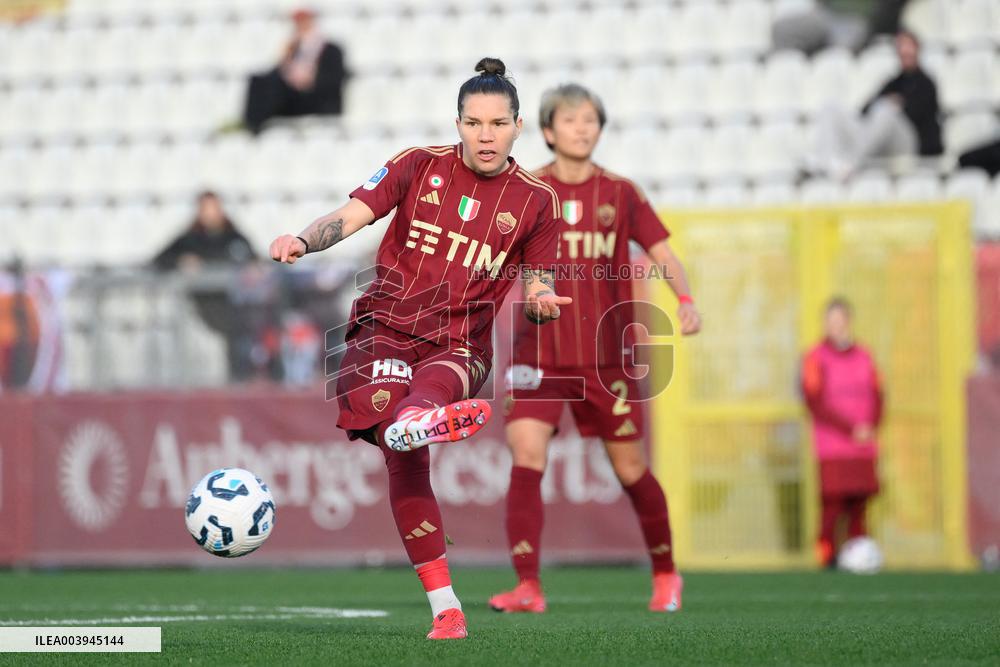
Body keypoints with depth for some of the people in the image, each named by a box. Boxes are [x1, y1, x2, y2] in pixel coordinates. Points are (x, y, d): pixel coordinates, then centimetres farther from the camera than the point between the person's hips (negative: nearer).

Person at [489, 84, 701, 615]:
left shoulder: (620, 195, 5)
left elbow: (662, 253, 4)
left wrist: (685, 301, -13)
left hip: (607, 356, 1)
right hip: (540, 355, 0)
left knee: (630, 467, 6)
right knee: (526, 456, -18)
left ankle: (665, 574, 28)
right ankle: (528, 587, -18)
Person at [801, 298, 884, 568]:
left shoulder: (863, 357, 15)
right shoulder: (816, 358, 0)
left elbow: (877, 397, 15)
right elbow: (816, 402, -8)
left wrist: (870, 428, -3)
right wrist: (851, 429, -12)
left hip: (864, 447, 4)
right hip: (832, 449, -4)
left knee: (859, 505, 1)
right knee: (832, 504, -11)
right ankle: (828, 554, -8)